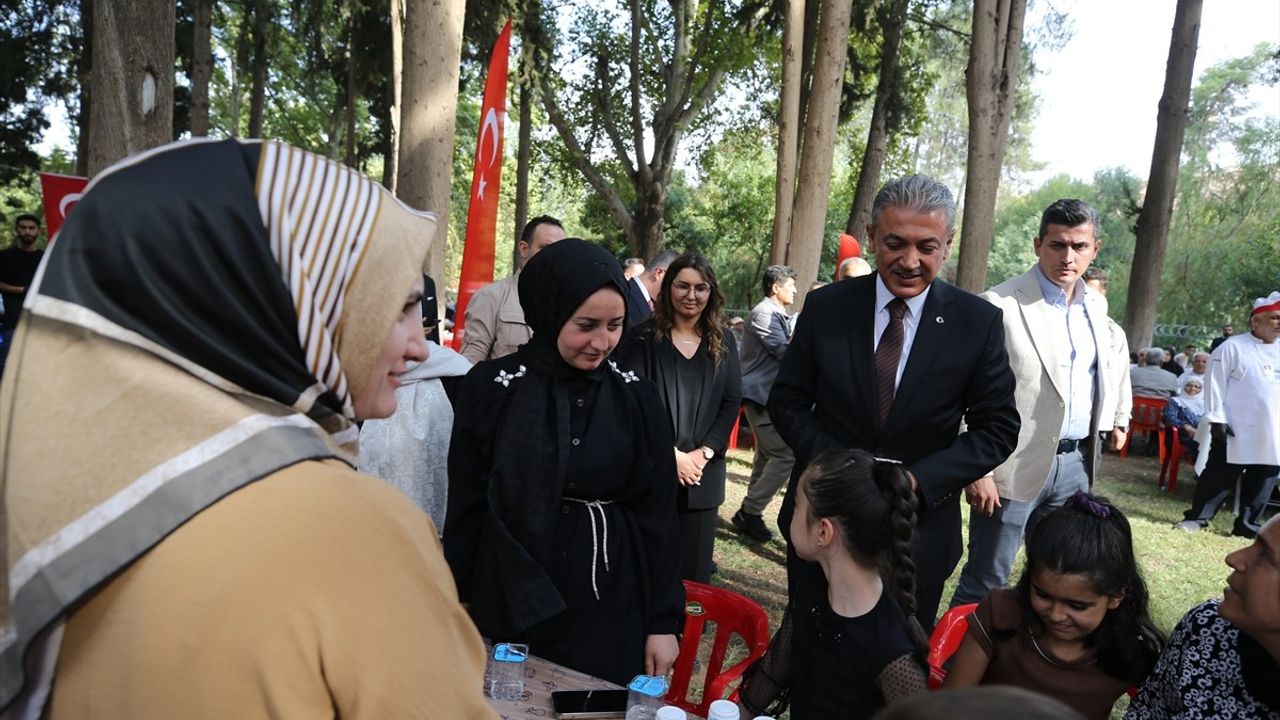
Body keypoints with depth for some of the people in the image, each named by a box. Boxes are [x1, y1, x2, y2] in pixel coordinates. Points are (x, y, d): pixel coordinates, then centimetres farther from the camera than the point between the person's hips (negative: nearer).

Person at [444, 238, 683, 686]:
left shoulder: (638, 399, -2)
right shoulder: (491, 388, -7)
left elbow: (658, 514, 1)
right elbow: (465, 509, -1)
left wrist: (664, 619, 0)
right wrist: (458, 607, 2)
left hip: (612, 612, 1)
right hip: (509, 608, -1)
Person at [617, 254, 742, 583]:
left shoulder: (723, 341, 9)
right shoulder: (642, 338, -1)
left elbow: (732, 402, 5)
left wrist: (703, 452, -7)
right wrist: (671, 454, -13)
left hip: (703, 472, 3)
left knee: (693, 571, 8)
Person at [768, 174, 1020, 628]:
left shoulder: (979, 323, -7)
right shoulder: (825, 308, -5)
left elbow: (998, 428, -4)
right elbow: (786, 402, 0)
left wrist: (917, 480, -17)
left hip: (919, 532, 0)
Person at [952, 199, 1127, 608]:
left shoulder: (1095, 306, 9)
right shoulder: (1002, 305, -13)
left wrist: (1109, 422, 12)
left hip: (1076, 463, 7)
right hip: (1015, 466, -7)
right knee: (984, 583, 2)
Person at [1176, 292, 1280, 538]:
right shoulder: (1233, 347, -6)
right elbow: (1216, 384, -8)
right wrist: (1216, 419, -13)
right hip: (1236, 430, -5)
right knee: (1219, 475, 1)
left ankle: (1249, 525, 22)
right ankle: (1197, 517, 12)